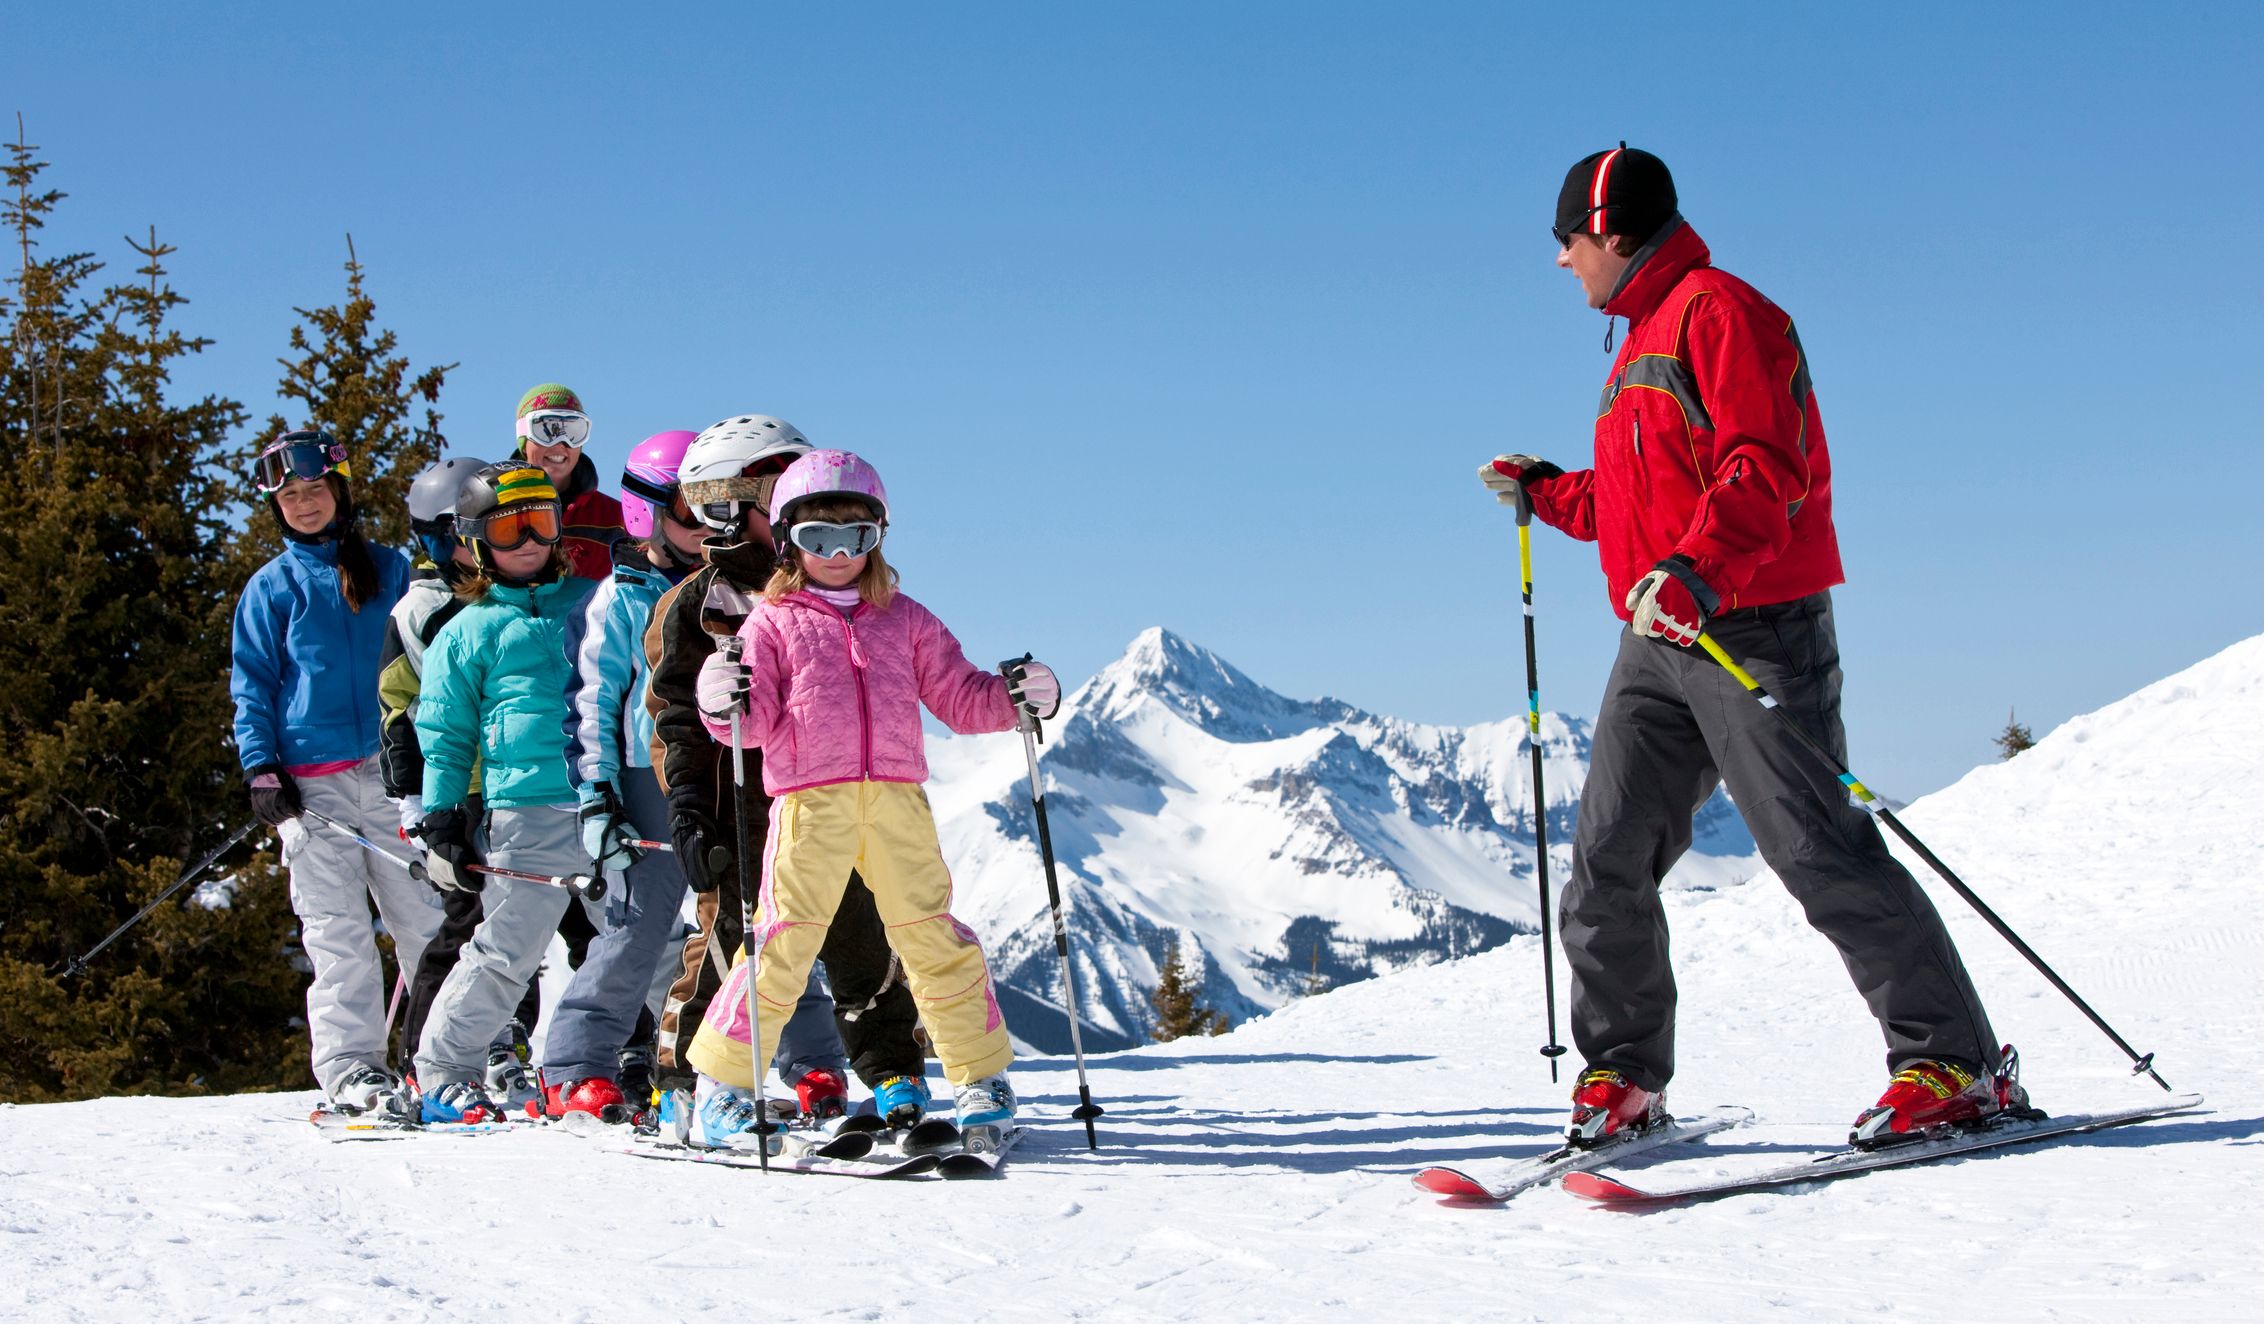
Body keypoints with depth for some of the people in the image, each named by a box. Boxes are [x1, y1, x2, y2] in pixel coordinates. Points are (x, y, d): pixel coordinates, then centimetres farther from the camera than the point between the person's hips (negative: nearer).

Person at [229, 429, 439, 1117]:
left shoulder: (388, 569, 13)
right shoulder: (270, 588, 10)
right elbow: (252, 685, 8)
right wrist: (261, 768, -3)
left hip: (392, 768, 1)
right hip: (312, 780, -1)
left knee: (425, 912, -1)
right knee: (337, 926, -6)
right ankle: (350, 1065, -5)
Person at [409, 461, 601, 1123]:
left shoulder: (589, 602, 18)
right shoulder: (468, 631, 10)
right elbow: (444, 737, 9)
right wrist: (442, 820, 2)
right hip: (528, 812, -4)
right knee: (506, 951, -4)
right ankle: (443, 1073, 9)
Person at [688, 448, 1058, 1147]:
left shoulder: (904, 619, 19)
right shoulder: (772, 622, 10)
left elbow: (959, 697, 19)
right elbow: (758, 721, 2)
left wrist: (1013, 697, 2)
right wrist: (724, 704, -19)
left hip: (897, 800, 2)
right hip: (810, 800, -2)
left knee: (931, 932, 2)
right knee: (785, 935, -6)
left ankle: (981, 1072, 11)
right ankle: (722, 1075, 6)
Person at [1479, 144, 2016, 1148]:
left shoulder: (1717, 311, -8)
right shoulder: (1643, 339, 23)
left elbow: (1767, 468, -20)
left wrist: (1695, 570, -32)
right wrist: (1544, 494, 32)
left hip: (1754, 629, -9)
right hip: (1658, 641, 9)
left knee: (1818, 851, -10)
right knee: (1608, 858, 1)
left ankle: (1958, 1066, -3)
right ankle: (1624, 1076, 10)